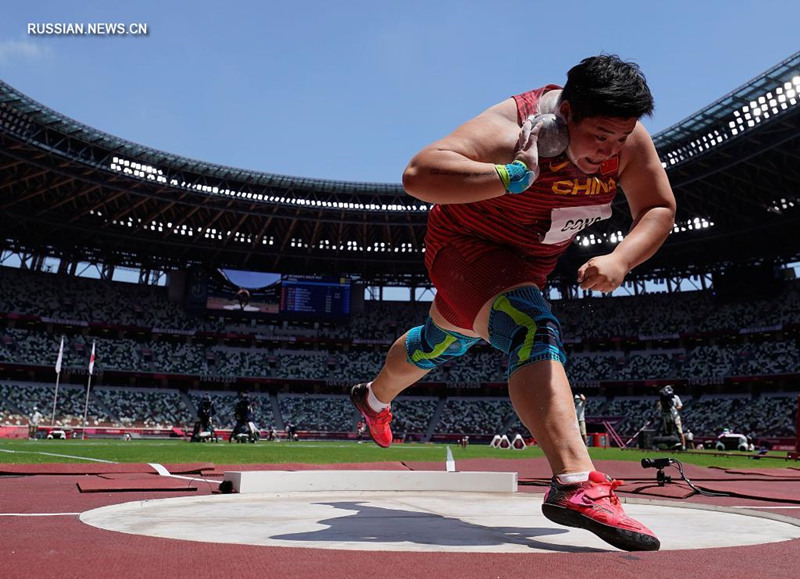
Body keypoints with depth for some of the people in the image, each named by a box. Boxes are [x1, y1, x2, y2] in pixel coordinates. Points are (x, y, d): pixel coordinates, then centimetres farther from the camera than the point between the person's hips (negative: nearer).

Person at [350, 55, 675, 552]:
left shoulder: (630, 140, -15)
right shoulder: (510, 129, -34)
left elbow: (660, 210, -7)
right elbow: (418, 175, -45)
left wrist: (620, 260, -26)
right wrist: (517, 175, -49)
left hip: (529, 262, 7)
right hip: (467, 246, -7)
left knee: (443, 343, 24)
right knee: (534, 332, -34)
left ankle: (375, 397, 51)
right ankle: (576, 484, -40)